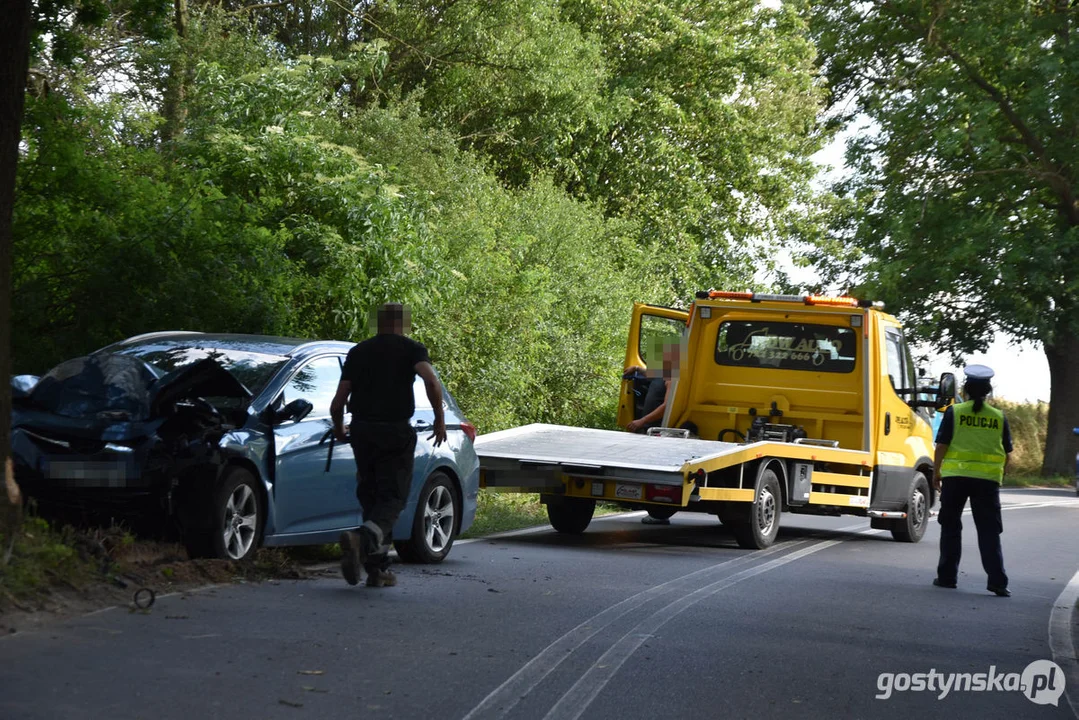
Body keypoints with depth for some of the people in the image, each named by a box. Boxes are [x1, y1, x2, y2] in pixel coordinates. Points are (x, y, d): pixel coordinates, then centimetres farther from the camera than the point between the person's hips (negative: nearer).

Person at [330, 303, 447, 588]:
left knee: (371, 497, 14)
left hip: (362, 431, 4)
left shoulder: (358, 351, 12)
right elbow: (431, 381, -19)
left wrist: (339, 430, 25)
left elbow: (338, 402, 8)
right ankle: (362, 538, -30)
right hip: (396, 432, -4)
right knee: (392, 498, -2)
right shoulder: (411, 349, 2)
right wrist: (440, 419, -8)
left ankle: (378, 568, 12)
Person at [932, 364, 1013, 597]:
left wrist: (936, 472, 7)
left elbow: (942, 445, -3)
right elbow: (1006, 453, 9)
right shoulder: (999, 417, 6)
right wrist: (1001, 474, 23)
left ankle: (947, 576, 14)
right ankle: (997, 581, -4)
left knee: (951, 527, 12)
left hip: (956, 475, -1)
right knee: (989, 531, 3)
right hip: (988, 478, 1)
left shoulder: (954, 412, -1)